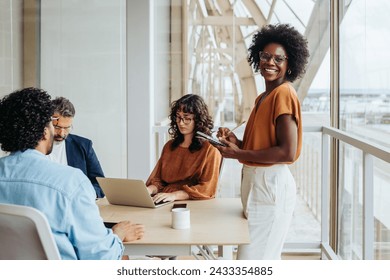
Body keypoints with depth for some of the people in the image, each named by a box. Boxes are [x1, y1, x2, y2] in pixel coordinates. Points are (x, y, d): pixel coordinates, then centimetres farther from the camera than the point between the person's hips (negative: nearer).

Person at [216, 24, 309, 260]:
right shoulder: (264, 97, 15)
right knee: (266, 258, 20)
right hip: (256, 182, 10)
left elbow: (287, 152, -21)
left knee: (252, 258, -4)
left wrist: (238, 154, -16)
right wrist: (236, 141, 2)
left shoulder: (284, 93, -14)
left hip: (271, 184, -10)